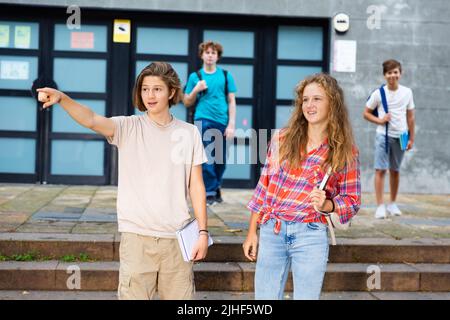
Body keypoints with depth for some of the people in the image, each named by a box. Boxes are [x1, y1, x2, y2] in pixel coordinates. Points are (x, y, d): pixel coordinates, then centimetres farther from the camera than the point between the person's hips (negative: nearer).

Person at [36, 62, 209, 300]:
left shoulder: (189, 133, 4)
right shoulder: (128, 128, -1)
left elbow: (196, 186, 7)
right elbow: (91, 120, -19)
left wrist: (203, 231, 3)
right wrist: (61, 98, -37)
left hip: (176, 236, 2)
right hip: (136, 235, -1)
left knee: (180, 296, 9)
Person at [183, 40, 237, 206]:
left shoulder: (226, 75, 8)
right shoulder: (195, 76, 7)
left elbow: (231, 102, 7)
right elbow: (187, 103, 11)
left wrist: (231, 124, -2)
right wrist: (196, 90, -7)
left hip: (222, 122, 1)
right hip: (203, 121, -1)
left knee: (220, 160, 7)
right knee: (207, 158, -7)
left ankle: (215, 188, 26)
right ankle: (210, 192, 2)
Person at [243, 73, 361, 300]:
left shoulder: (345, 152, -2)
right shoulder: (282, 139, 3)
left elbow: (352, 201, 3)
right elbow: (264, 187, 8)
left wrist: (326, 205, -17)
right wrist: (252, 232, 8)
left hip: (310, 236, -2)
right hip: (270, 232, 2)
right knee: (265, 296, 8)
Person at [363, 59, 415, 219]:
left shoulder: (407, 92, 3)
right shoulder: (378, 93, -4)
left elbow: (410, 117, 9)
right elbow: (366, 113, 2)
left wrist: (411, 138, 7)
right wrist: (379, 120, -14)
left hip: (400, 136, 3)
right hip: (383, 135, -2)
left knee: (395, 171, 12)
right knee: (381, 170, -7)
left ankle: (392, 203, 24)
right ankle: (380, 206, -5)